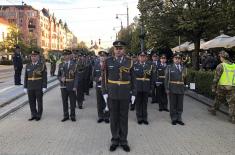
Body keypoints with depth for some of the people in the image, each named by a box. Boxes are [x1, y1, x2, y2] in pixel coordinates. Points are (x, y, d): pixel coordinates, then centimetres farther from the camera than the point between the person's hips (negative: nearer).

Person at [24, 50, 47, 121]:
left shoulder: (42, 65, -4)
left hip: (39, 87, -4)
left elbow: (44, 77, -7)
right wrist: (25, 87, 5)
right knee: (31, 102, 7)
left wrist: (44, 87, -12)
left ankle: (39, 115, 16)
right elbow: (26, 77, 9)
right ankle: (34, 115, 19)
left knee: (39, 101, 4)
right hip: (30, 87, 4)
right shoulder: (28, 66, 7)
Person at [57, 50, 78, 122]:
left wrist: (75, 86, -12)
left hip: (71, 86, -3)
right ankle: (66, 116, 21)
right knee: (64, 102, 8)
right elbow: (58, 75, 12)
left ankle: (73, 116, 19)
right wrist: (61, 79, -11)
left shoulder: (74, 65, -2)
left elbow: (76, 76, -5)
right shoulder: (61, 65, 8)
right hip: (63, 86, 3)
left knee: (72, 102, 5)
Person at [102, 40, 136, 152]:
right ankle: (115, 140, 20)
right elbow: (104, 78, 1)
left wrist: (133, 93, -1)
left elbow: (132, 79, 3)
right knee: (114, 117, 6)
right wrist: (104, 92, -5)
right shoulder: (108, 61, -1)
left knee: (124, 117, 7)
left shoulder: (129, 62, 0)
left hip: (125, 94, 0)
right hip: (112, 93, 0)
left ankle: (123, 141, 19)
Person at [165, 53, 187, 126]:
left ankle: (179, 119, 20)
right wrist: (167, 89, -8)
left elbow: (185, 79, 18)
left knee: (180, 105, 9)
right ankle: (174, 119, 16)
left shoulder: (183, 68, 10)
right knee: (173, 105, 5)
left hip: (181, 89, 3)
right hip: (172, 89, -3)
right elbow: (166, 79, -3)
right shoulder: (169, 67, 1)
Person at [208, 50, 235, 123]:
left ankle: (213, 109, 38)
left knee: (218, 99, 18)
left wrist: (213, 87, -3)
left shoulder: (221, 66, -9)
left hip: (222, 87, -2)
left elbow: (216, 78, -10)